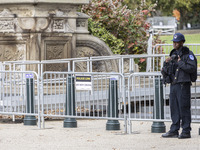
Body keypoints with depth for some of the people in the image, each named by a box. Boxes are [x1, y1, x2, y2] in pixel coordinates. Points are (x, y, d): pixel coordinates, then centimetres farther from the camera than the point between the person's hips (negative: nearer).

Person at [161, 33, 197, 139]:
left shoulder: (188, 54, -4)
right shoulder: (173, 54, 18)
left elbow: (192, 68, -16)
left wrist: (180, 62, -16)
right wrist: (166, 63, 0)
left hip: (183, 85, -7)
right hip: (173, 84, 7)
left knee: (184, 108, -7)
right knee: (174, 108, 8)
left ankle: (186, 131, -3)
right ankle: (174, 131, 13)